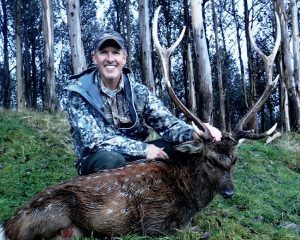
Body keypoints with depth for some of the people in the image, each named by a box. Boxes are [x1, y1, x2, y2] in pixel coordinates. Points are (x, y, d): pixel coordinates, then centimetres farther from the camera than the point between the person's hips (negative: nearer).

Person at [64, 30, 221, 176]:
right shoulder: (78, 92, -12)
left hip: (134, 157, 4)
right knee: (111, 159, -37)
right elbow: (93, 139, -21)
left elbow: (167, 123, -9)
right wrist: (143, 149, -28)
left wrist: (195, 133, -31)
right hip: (96, 161, -3)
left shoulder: (138, 92, -2)